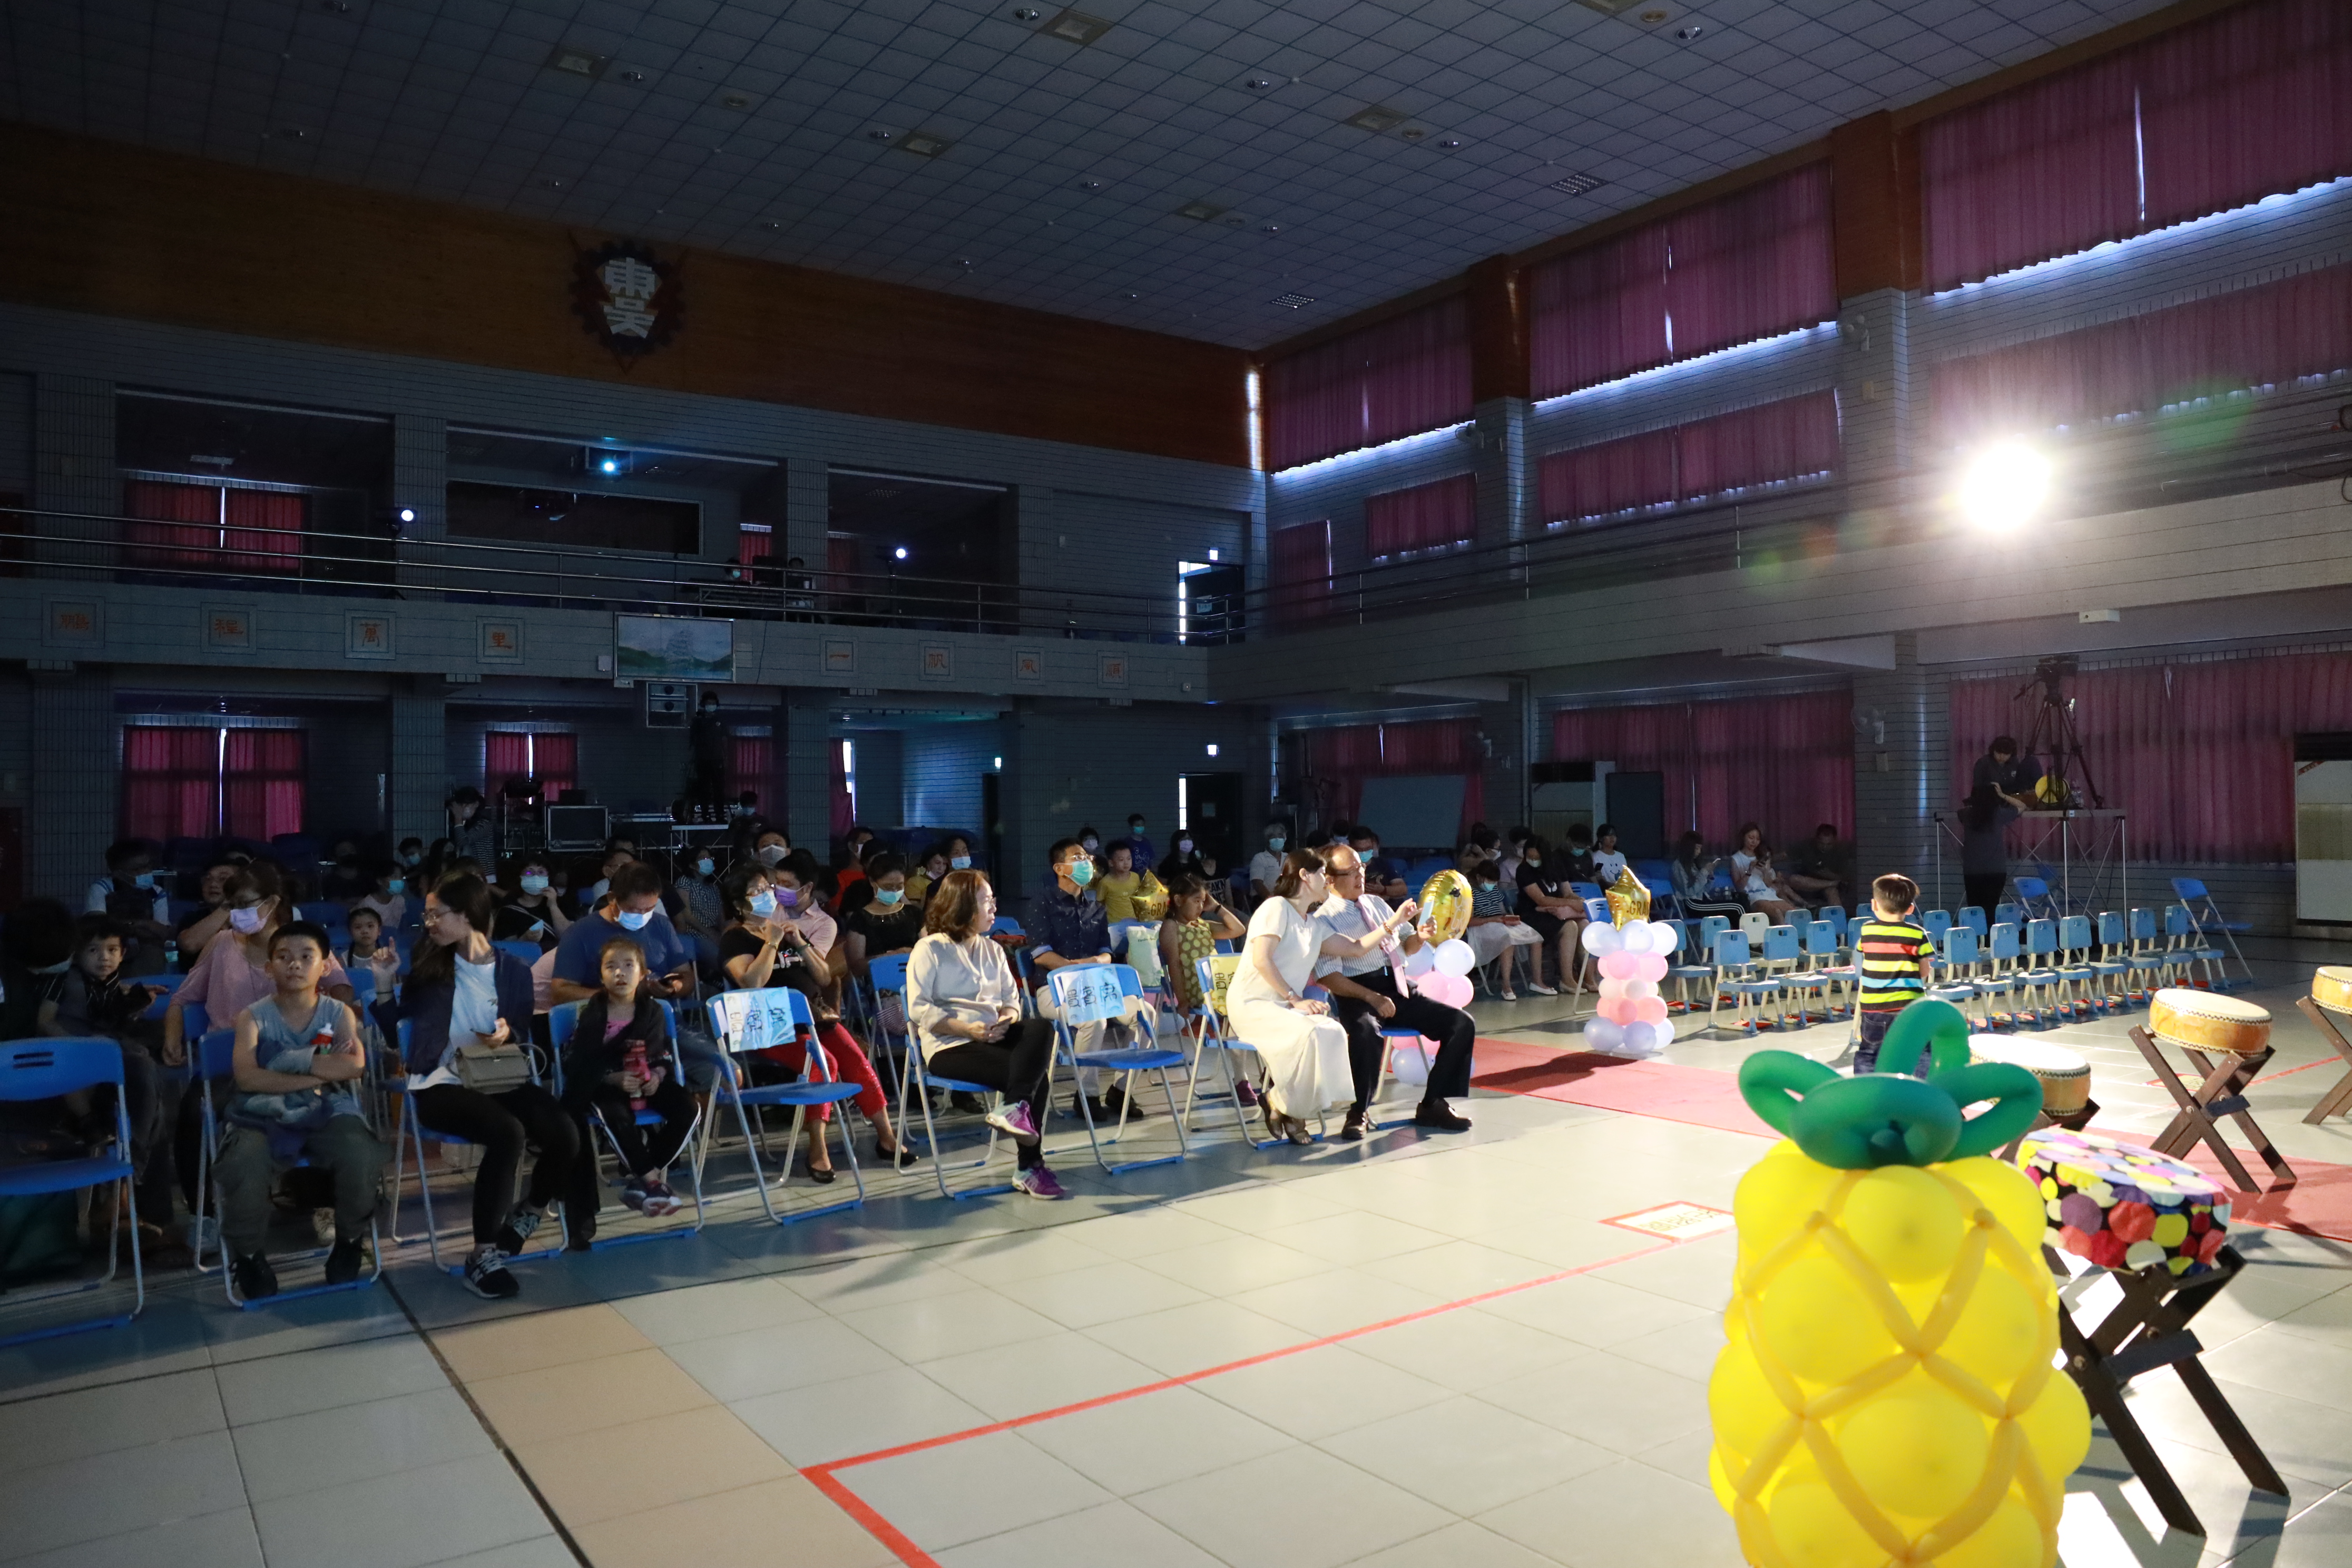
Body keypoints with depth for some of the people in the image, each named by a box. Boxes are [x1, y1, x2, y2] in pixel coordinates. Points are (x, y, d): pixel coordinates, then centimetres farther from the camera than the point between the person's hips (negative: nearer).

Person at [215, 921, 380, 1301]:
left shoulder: (339, 1014, 6)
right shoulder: (253, 1017, 3)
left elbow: (355, 1065, -12)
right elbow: (246, 1077, -13)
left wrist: (292, 1060, -14)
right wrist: (317, 1075, -14)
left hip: (328, 1115, 1)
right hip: (265, 1119, 0)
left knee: (363, 1158, -28)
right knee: (242, 1169, -31)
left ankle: (349, 1243, 3)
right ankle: (247, 1255, 0)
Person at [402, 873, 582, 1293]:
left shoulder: (514, 970, 5)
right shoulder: (431, 965, 4)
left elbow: (523, 1039, 9)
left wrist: (507, 1035, -13)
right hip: (441, 1085, -2)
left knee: (565, 1136, -22)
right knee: (508, 1134, -33)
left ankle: (525, 1216, 10)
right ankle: (483, 1255, -21)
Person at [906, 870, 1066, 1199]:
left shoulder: (992, 950, 19)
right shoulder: (930, 949, -2)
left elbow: (1012, 998, 16)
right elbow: (919, 1009, -11)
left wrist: (1008, 1018, -9)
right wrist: (967, 1029, -19)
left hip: (994, 1036, 6)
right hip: (948, 1046, -6)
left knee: (1042, 1027, -25)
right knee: (1036, 1073, -24)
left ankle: (1014, 1108, -30)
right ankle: (1028, 1167, -15)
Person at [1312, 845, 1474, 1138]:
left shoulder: (1377, 903, 18)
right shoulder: (1323, 920, -3)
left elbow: (1406, 946, 25)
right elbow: (1330, 977, -12)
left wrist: (1419, 938, 0)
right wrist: (1372, 997, -24)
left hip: (1398, 987, 7)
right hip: (1358, 994, -7)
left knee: (1462, 1023, -9)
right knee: (1367, 1033, -40)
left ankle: (1432, 1105, 2)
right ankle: (1358, 1112, -17)